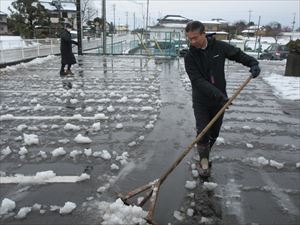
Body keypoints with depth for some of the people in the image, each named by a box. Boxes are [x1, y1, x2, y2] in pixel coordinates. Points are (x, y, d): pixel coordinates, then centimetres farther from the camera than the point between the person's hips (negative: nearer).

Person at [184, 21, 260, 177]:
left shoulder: (219, 47, -6)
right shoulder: (190, 57, -13)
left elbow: (238, 54, 7)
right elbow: (198, 81, -22)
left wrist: (253, 63, -14)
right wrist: (218, 94, -32)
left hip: (219, 100, 2)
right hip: (201, 101, -2)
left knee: (214, 133, 12)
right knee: (202, 133, -7)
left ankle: (205, 154, 36)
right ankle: (204, 161, 13)